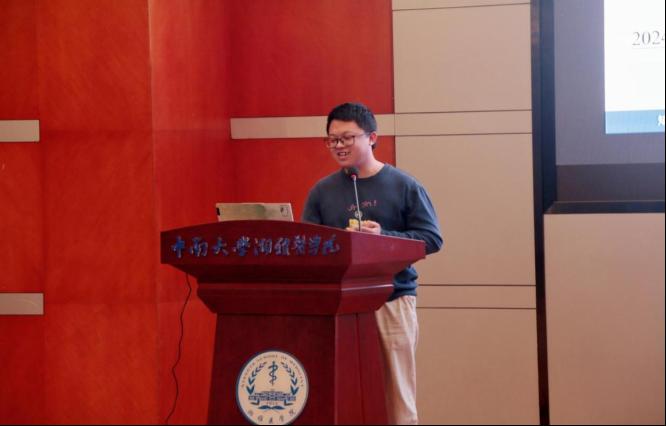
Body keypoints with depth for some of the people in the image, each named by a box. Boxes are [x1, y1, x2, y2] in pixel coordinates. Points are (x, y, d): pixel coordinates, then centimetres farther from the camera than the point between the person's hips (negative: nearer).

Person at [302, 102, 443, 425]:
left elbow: (432, 239, -2)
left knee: (397, 394, 0)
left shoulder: (403, 186, 2)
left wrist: (383, 237, -14)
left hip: (393, 300, -2)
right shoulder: (322, 191, 10)